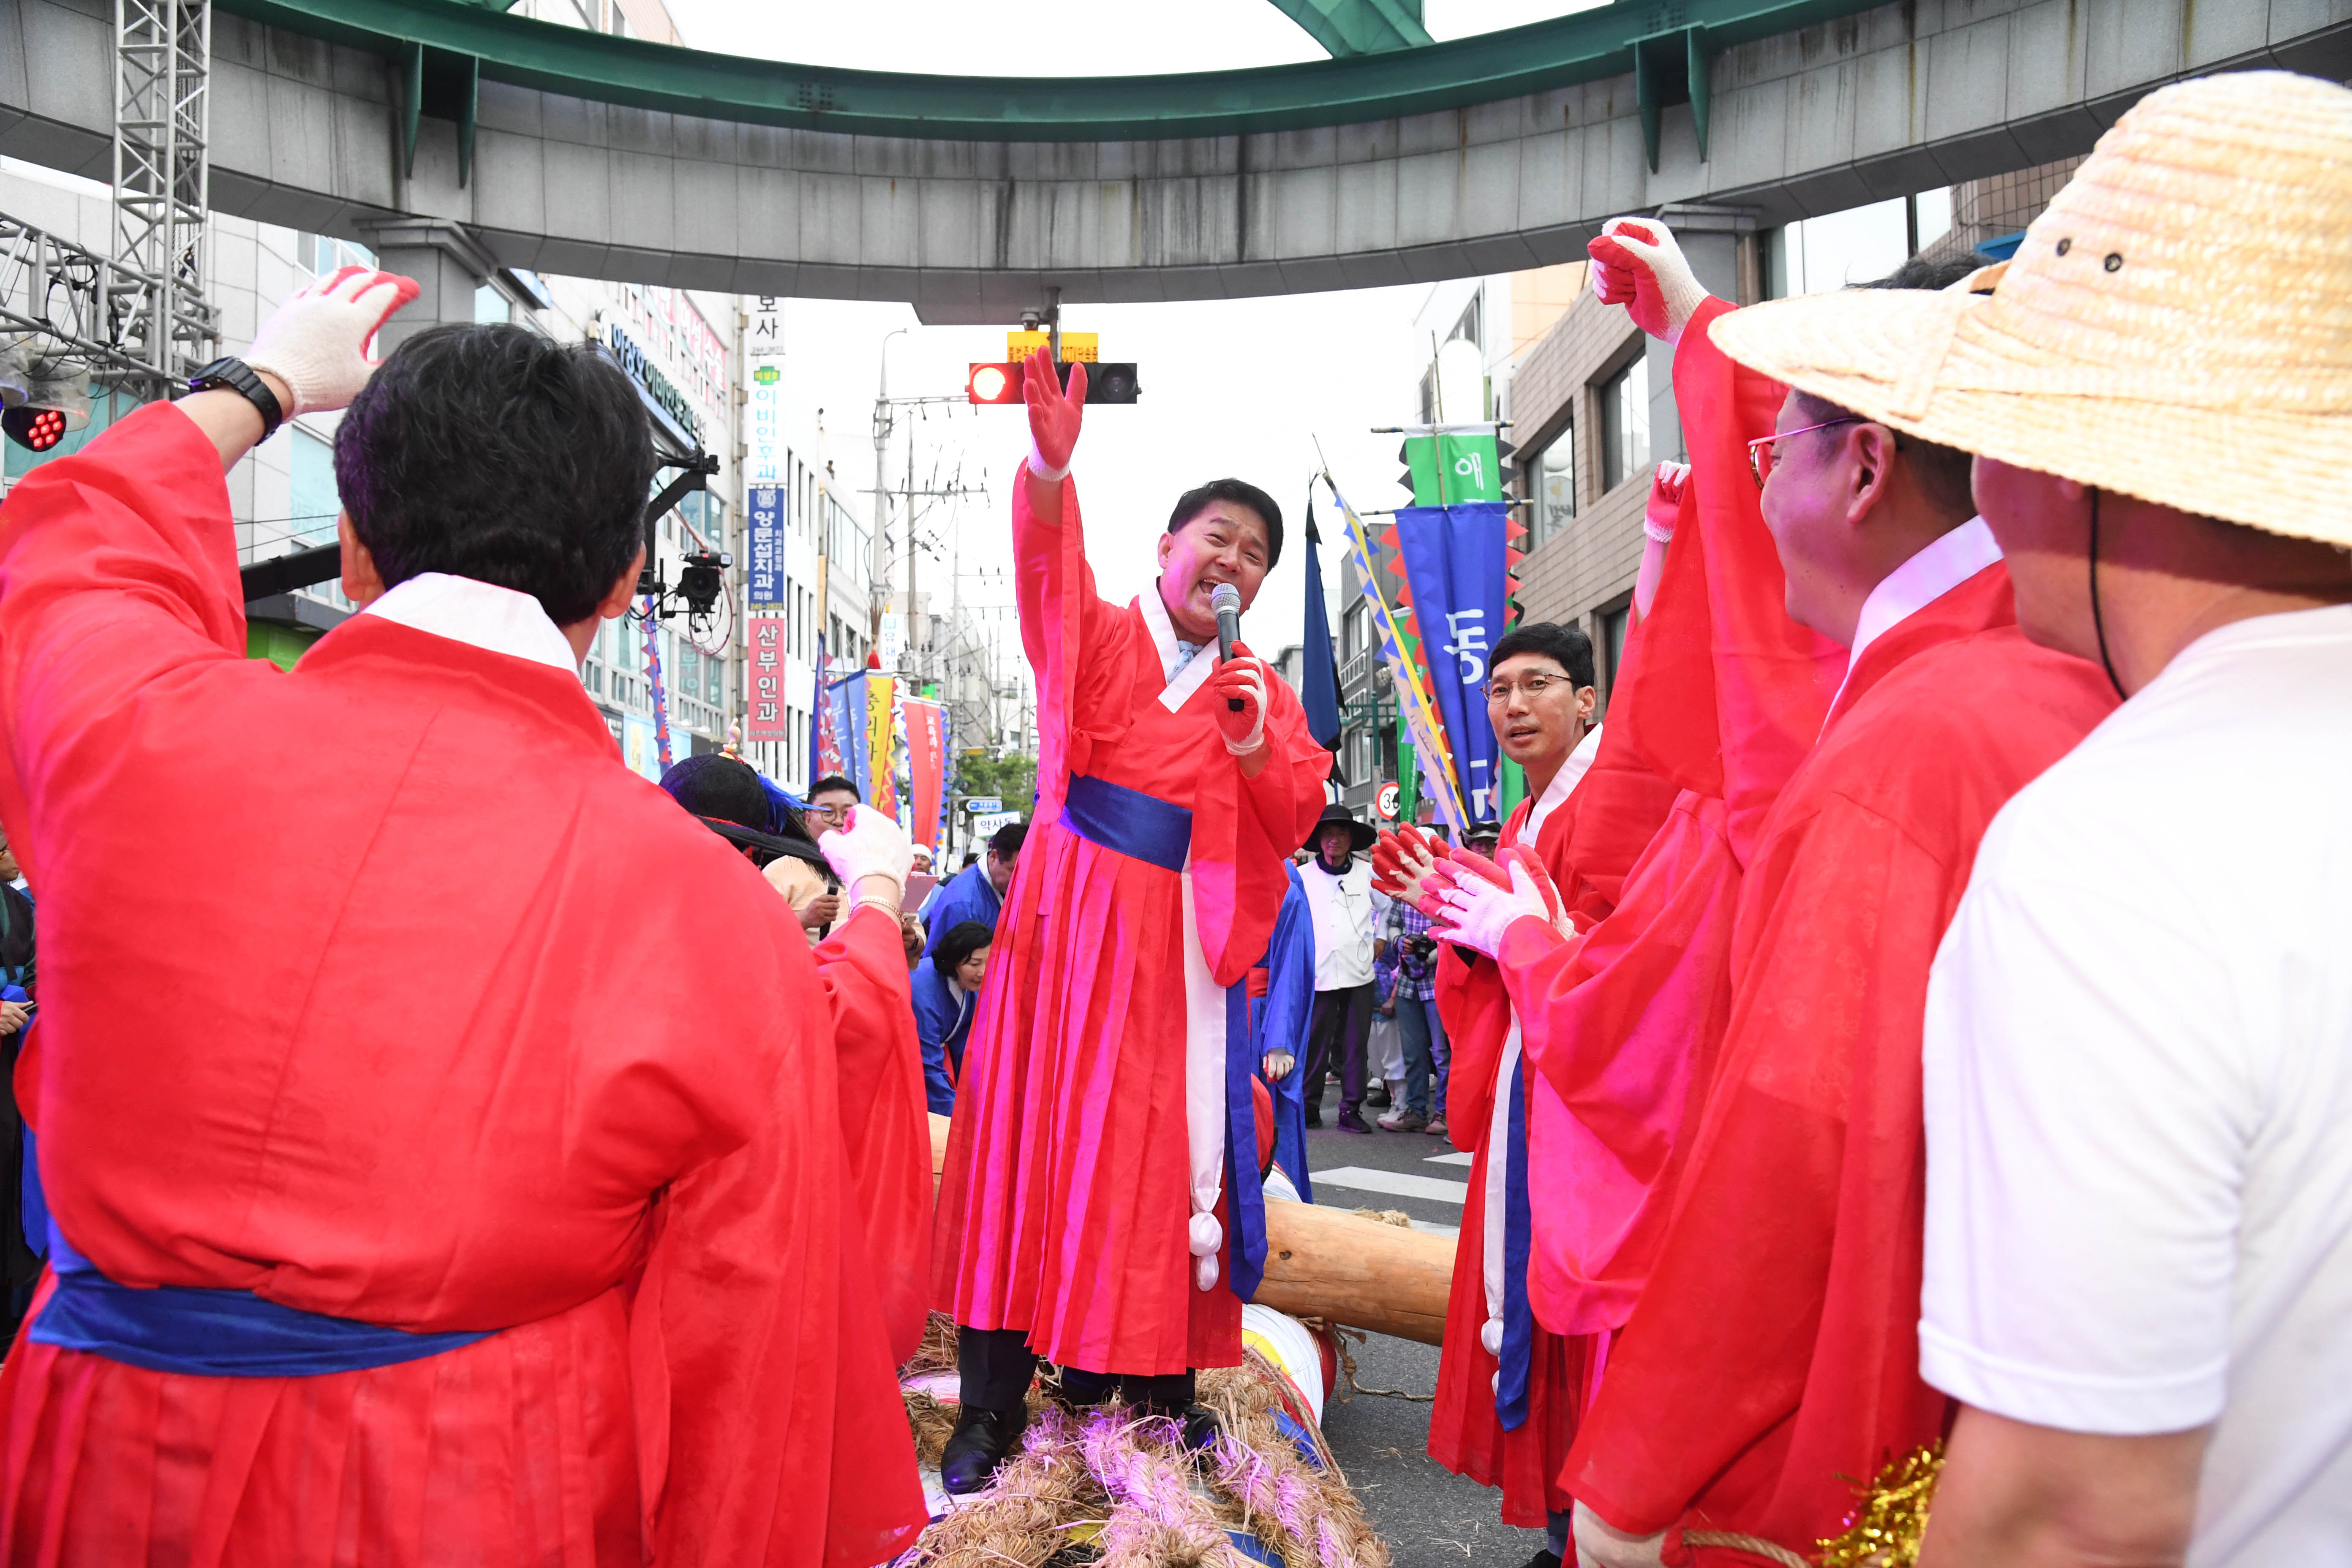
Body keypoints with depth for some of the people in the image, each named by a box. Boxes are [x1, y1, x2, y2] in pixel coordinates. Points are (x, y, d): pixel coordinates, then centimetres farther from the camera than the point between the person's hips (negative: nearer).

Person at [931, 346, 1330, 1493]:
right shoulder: (1099, 638, 3)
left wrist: (1256, 749, -14)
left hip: (1182, 946, 2)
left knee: (1161, 1149, 3)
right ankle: (993, 1405, 6)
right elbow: (1049, 567, -18)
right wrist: (1051, 465, -38)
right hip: (1071, 921, -2)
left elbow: (1297, 822, 5)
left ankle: (1157, 1375, 16)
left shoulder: (1263, 692, 13)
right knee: (1029, 1136, -1)